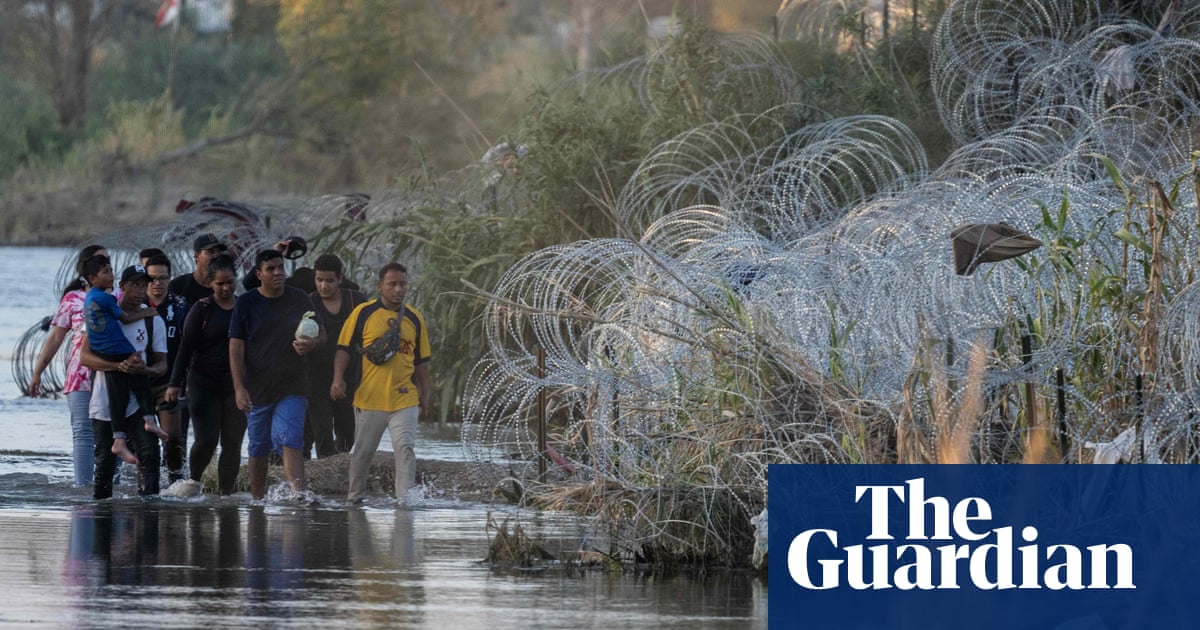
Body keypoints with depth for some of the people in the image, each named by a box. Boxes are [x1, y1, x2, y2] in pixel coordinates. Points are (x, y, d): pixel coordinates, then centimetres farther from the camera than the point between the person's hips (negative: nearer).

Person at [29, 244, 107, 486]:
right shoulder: (72, 299, 7)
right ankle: (82, 485, -11)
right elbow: (55, 338, 9)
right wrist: (37, 372, 7)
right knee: (83, 433, -7)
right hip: (80, 379, -1)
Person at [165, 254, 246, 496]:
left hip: (236, 385, 3)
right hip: (204, 383, -3)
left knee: (232, 443, 0)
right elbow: (186, 347, -3)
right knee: (207, 439, -12)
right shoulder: (202, 309, -1)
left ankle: (226, 493, 6)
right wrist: (175, 383, -10)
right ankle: (194, 481, 13)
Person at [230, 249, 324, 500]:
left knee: (290, 442, -16)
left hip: (292, 386, 0)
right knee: (258, 447, 10)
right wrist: (239, 387, -11)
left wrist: (311, 343, -11)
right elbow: (236, 348, -2)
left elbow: (321, 333, 15)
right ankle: (257, 500, 23)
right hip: (257, 388, 0)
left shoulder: (299, 299, 5)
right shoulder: (246, 303, 0)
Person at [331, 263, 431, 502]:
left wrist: (424, 394, 15)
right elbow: (344, 348, 2)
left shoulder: (415, 318, 10)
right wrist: (338, 379, -10)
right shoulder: (363, 313, 2)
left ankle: (405, 498, -14)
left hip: (404, 399, 1)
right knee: (363, 451, 7)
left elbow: (421, 360, 17)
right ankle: (356, 496, 23)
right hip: (369, 398, -1)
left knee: (405, 447, -12)